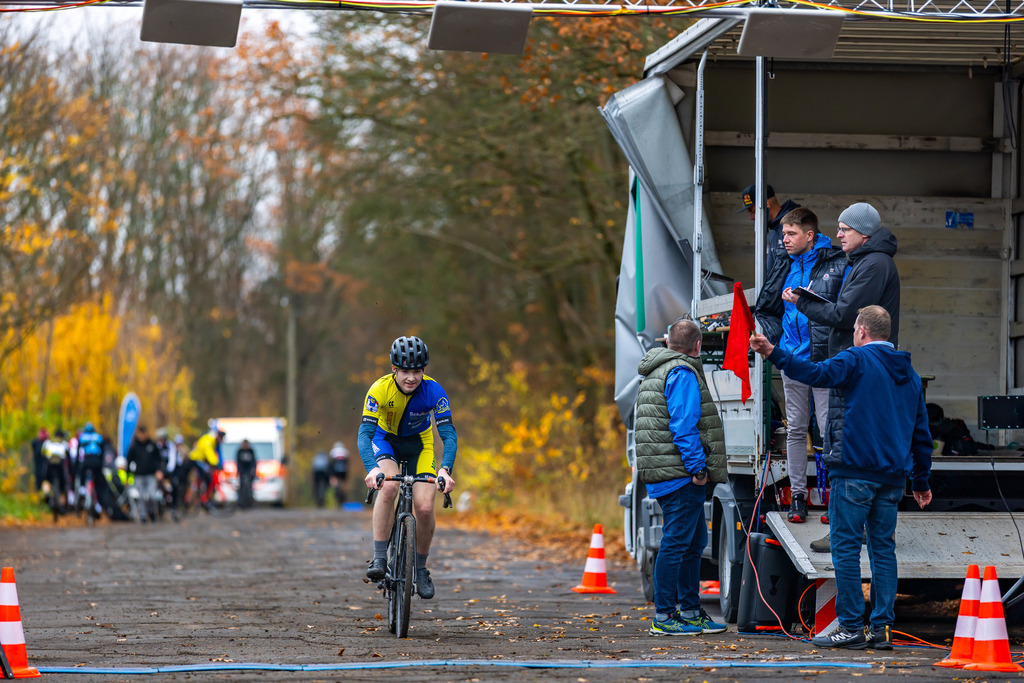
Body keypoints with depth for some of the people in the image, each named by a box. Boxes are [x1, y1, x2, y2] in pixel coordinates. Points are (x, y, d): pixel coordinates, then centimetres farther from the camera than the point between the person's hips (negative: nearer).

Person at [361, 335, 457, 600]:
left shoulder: (433, 391, -27)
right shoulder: (380, 389, -29)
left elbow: (448, 434, -31)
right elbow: (365, 432, -35)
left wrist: (445, 469, -48)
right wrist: (372, 468, -53)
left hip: (419, 444, 1)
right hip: (385, 440, -1)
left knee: (425, 508, -14)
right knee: (388, 486, -32)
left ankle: (421, 568, 11)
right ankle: (379, 558, -24)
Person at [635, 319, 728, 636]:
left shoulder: (656, 372, 20)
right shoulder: (682, 372, -12)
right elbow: (683, 425, -20)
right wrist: (698, 466, -20)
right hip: (680, 475, -10)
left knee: (694, 542, 15)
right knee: (675, 543, -8)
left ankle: (690, 611, 19)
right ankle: (664, 616, -6)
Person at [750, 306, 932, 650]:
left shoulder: (857, 359, -3)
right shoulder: (909, 373, 18)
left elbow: (818, 374, -23)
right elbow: (921, 433, 21)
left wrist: (774, 353, -27)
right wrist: (921, 481, 28)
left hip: (856, 470, -6)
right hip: (893, 478, 6)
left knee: (846, 547, -3)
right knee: (883, 547, 10)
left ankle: (851, 627, -5)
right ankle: (881, 628, 6)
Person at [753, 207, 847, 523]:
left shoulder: (837, 264, -7)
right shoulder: (785, 267, 9)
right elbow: (763, 307, 21)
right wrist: (778, 337, 8)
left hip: (825, 361, -5)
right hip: (793, 360, 5)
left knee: (830, 429, -4)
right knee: (795, 429, 9)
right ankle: (797, 494, 16)